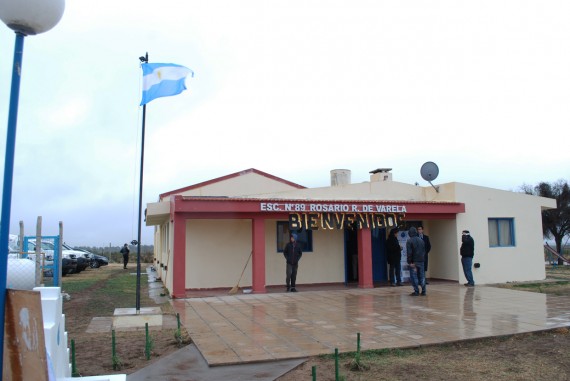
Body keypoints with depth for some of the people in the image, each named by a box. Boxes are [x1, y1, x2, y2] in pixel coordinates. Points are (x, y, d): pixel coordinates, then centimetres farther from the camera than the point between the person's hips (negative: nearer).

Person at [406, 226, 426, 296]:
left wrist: (409, 262, -11)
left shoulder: (409, 241, -10)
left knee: (414, 276, -1)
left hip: (413, 261, -6)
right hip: (421, 261, 6)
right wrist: (422, 258, 15)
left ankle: (416, 291, -2)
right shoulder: (421, 240, 10)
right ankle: (423, 291, 9)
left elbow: (409, 252, -14)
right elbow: (424, 251, 13)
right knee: (421, 276, 10)